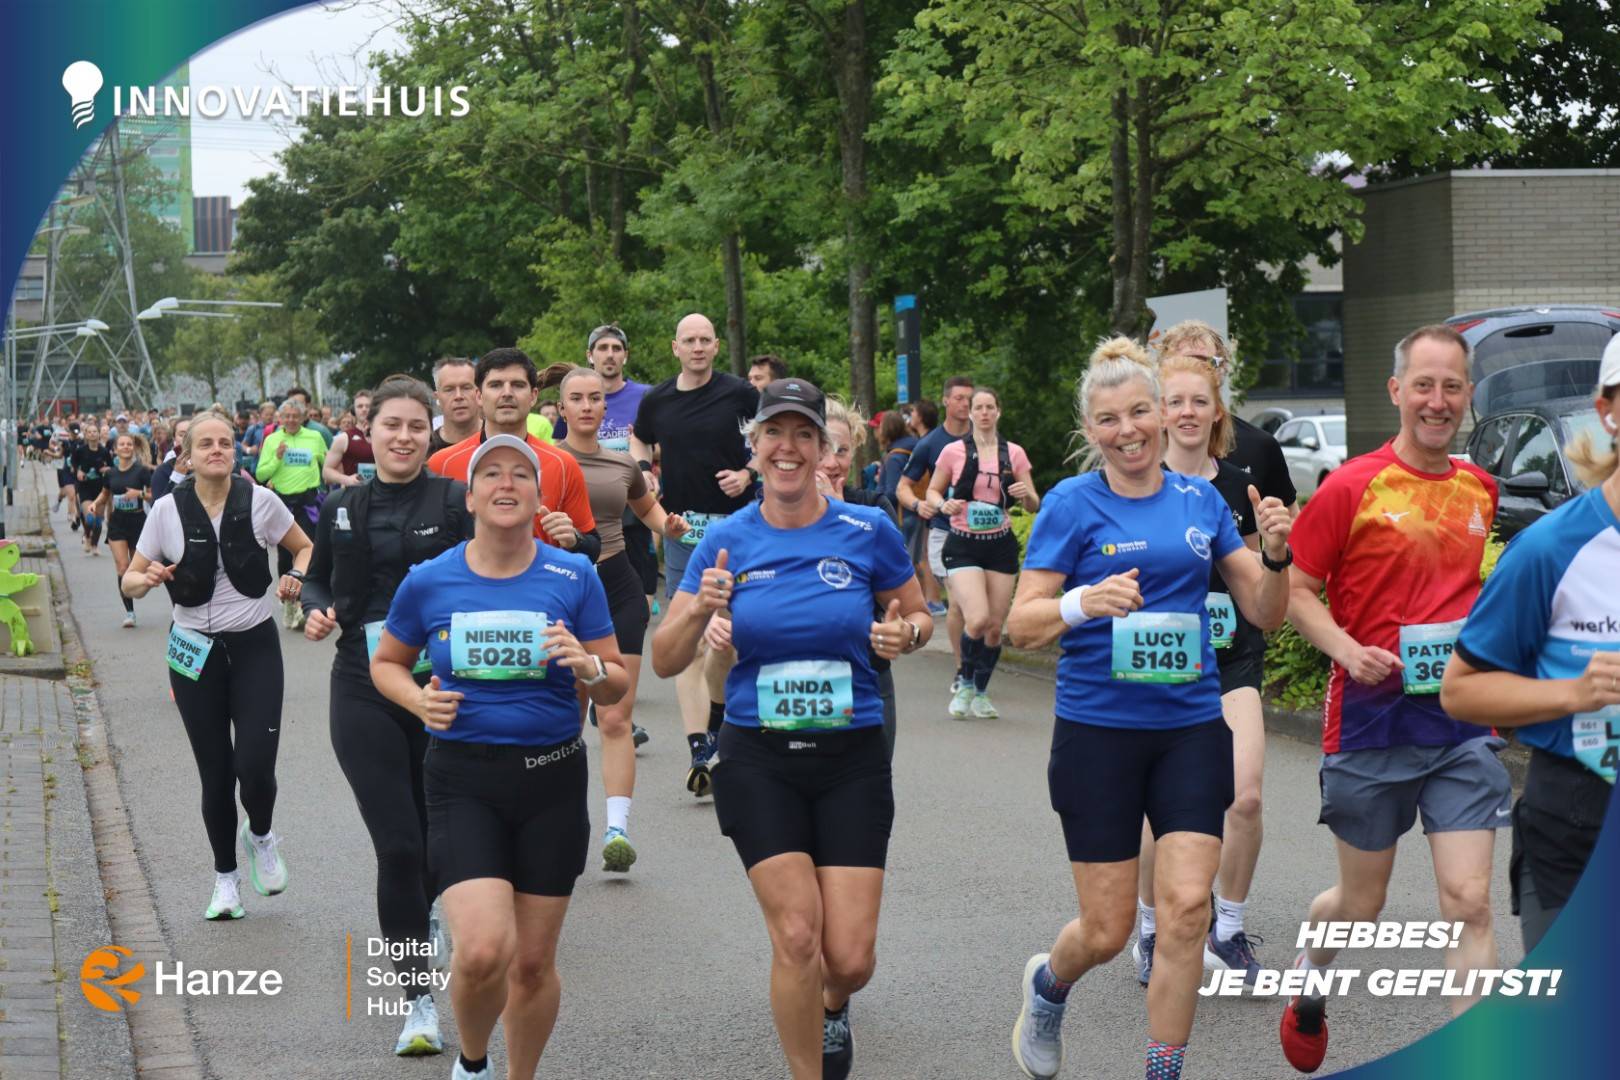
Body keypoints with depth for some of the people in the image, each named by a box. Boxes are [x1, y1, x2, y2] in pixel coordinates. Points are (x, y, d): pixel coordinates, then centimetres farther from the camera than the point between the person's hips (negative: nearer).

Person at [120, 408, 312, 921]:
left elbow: (306, 547, 10)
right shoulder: (167, 510, -4)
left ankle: (260, 837, 23)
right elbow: (130, 580, 3)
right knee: (216, 775, 4)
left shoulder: (260, 501, -5)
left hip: (255, 646, -1)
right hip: (196, 652, 1)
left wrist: (295, 578, -10)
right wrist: (147, 580, -20)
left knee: (256, 767, -12)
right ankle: (225, 877, 24)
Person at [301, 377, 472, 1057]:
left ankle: (417, 921, 48)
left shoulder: (455, 502, -2)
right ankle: (419, 999, -2)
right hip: (364, 688, 1)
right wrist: (315, 609, 0)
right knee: (397, 844, -7)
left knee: (435, 838, 13)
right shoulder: (341, 508, 7)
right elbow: (318, 575, 21)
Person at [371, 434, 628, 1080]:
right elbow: (386, 663, 14)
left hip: (552, 780, 1)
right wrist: (419, 699, -6)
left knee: (534, 962, 7)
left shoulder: (574, 577, -2)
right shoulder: (429, 581, -1)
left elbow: (616, 687, 4)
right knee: (484, 950, -17)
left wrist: (587, 667, -18)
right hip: (462, 780, -1)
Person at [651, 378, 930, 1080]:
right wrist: (699, 610, -20)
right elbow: (665, 661, 0)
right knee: (797, 936, -12)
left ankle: (833, 1006, 35)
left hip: (852, 758, 0)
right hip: (759, 762, 0)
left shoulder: (867, 532, -3)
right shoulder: (727, 540, -1)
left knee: (850, 957, -3)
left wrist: (904, 635, -11)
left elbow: (919, 615, 12)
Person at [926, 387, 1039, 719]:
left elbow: (1033, 506, 7)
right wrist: (944, 505, -14)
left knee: (995, 626, 3)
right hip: (963, 545, -3)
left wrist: (1027, 495, -16)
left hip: (1001, 545, 3)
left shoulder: (1014, 454, 5)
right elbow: (933, 491, 8)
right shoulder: (954, 451, -1)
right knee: (977, 620, -20)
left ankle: (981, 693, 23)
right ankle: (964, 684, 4)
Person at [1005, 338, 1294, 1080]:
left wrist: (1275, 554, -11)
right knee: (1107, 929, 2)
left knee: (1186, 907, -10)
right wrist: (1084, 602, -27)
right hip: (1098, 732, -3)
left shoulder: (1200, 501, 7)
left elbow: (1264, 612, 9)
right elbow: (1021, 625, -8)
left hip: (1190, 730, 3)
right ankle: (1047, 985, 37)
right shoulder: (1072, 504, -4)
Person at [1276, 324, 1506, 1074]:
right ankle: (1310, 974, 45)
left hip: (1462, 720, 3)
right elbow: (1295, 591, -5)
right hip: (1372, 720, -3)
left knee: (1469, 902, -6)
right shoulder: (1352, 487, -8)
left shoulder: (1479, 489, 7)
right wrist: (1347, 649, -20)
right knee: (1361, 904, 12)